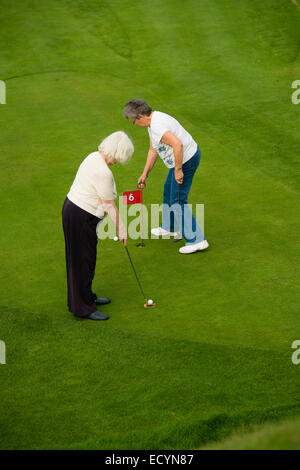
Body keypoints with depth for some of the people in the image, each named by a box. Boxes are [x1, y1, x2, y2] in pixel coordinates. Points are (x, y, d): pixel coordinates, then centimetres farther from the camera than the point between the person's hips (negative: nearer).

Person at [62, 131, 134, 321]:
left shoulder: (95, 156, 5)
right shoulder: (103, 173, -25)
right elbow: (109, 206, -19)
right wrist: (121, 229, -11)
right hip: (81, 218, -10)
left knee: (84, 259, 21)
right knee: (83, 261, -1)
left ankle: (87, 297, 35)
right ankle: (83, 308, 8)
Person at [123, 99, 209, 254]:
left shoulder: (157, 127, -28)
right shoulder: (153, 120, 7)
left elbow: (178, 145, -40)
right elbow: (153, 150, 15)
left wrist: (178, 170, -30)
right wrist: (144, 174, 16)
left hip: (186, 160, -11)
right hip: (183, 158, 11)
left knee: (178, 201, -5)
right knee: (168, 191, 26)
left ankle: (197, 240, -3)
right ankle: (169, 228, 45)